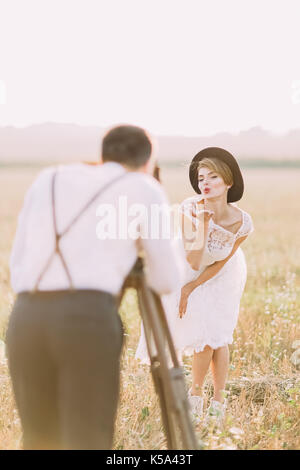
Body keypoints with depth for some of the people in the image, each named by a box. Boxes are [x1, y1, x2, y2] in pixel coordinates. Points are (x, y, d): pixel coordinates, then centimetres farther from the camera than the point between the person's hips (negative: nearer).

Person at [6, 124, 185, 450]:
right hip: (88, 324, -4)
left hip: (25, 322, 5)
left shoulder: (47, 180, 27)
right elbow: (166, 281, 17)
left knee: (41, 447, 20)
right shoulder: (144, 188, 16)